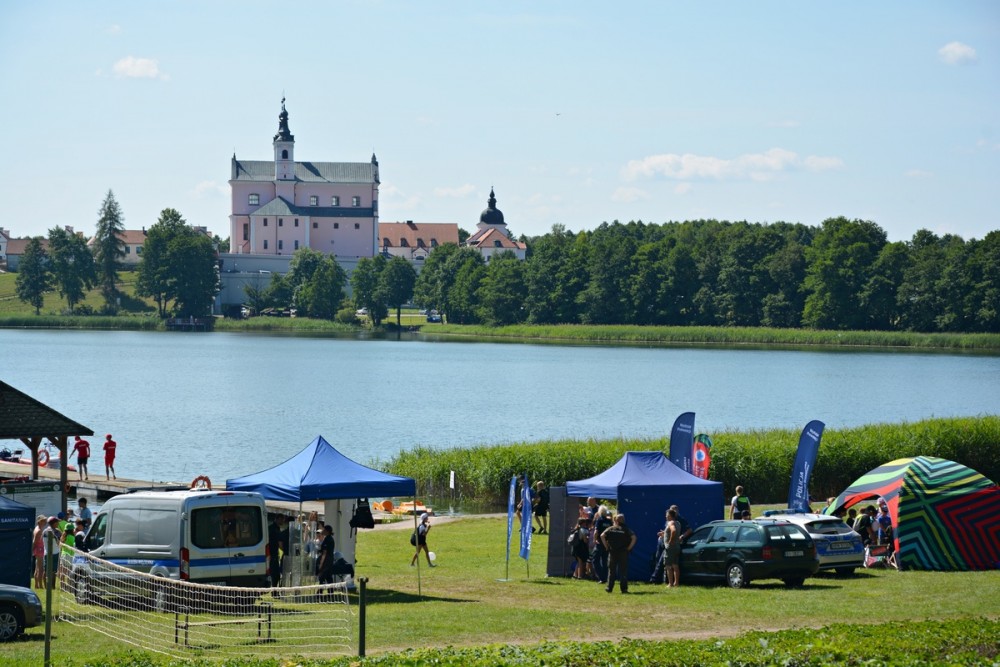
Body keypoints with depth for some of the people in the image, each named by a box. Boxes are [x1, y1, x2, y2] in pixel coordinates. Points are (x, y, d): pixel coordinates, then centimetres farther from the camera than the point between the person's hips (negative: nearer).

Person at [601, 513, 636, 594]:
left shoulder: (611, 529, 3)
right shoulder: (626, 529, 1)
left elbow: (602, 536, -9)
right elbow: (633, 537, -13)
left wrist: (606, 546, -2)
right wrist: (629, 547, -5)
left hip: (612, 552, 1)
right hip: (623, 553, -1)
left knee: (611, 571, 8)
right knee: (623, 571, 4)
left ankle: (609, 588, 7)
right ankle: (624, 588, 0)